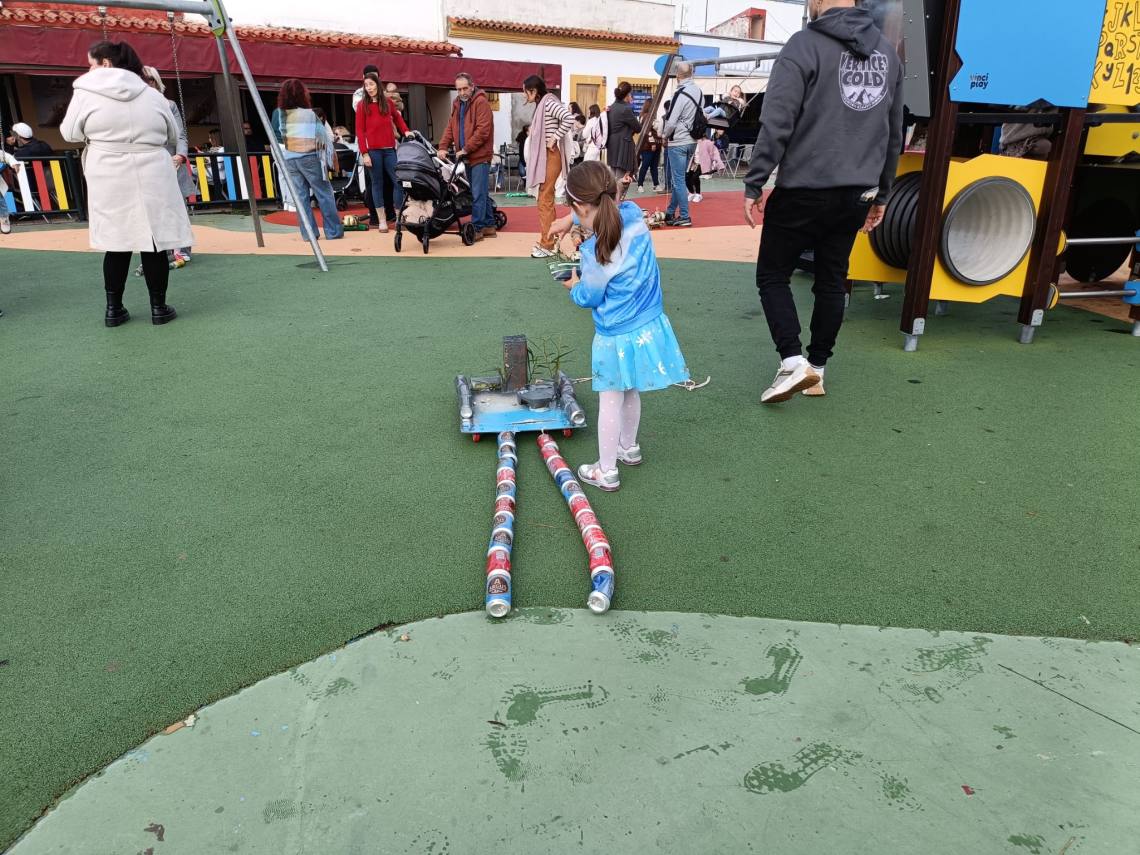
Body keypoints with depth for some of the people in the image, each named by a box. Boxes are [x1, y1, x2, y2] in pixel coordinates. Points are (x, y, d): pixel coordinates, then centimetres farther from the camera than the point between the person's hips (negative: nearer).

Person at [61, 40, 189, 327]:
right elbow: (173, 137, 15)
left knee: (116, 241, 8)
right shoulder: (152, 94, 7)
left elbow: (70, 133, 6)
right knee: (153, 240, 4)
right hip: (152, 179, 0)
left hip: (110, 181, 0)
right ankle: (159, 307, 9)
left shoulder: (86, 92, 1)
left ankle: (114, 309, 13)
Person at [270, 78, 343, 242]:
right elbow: (326, 137, -7)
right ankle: (334, 231, 2)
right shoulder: (309, 114, -10)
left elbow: (276, 136, 8)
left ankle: (309, 232, 6)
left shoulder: (278, 113, 1)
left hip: (289, 159, 4)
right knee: (324, 194, 3)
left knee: (300, 196, 7)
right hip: (309, 158, -4)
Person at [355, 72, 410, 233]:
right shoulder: (362, 105, 1)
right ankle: (382, 220, 7)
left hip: (390, 148, 3)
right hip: (373, 150, -3)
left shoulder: (388, 102, 9)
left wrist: (405, 131, 8)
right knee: (377, 183, 3)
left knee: (398, 180, -2)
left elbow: (397, 117, 25)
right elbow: (360, 131, -2)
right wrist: (364, 153, -10)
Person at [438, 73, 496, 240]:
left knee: (478, 194, -6)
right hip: (466, 157, 8)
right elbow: (450, 127, 11)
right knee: (482, 193, 13)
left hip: (480, 156, -8)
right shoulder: (457, 104, 15)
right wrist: (443, 147, -4)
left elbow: (482, 130, -18)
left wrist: (466, 149, -18)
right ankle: (489, 226, 20)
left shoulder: (481, 102, -9)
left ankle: (477, 228, -2)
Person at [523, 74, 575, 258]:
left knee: (545, 201, -8)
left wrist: (555, 139, -20)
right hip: (543, 157, 10)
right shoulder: (541, 105, 15)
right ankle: (547, 241, 20)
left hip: (551, 157, -10)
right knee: (546, 200, 13)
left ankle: (546, 245, -4)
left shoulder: (549, 103, -13)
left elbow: (569, 119, -25)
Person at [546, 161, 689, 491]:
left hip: (617, 337, -7)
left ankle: (606, 471, 17)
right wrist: (570, 219, 22)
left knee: (610, 402, 7)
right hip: (650, 326, 7)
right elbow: (613, 205, 19)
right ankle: (629, 447, 44)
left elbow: (588, 298, -8)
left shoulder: (595, 251, -23)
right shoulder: (634, 214, -6)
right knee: (631, 393, 25)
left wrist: (574, 287, 13)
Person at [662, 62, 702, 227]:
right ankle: (670, 212, 25)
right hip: (692, 141, 8)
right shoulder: (699, 92, 6)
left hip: (678, 142, -8)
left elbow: (670, 121, -17)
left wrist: (665, 136, 0)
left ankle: (684, 217, -2)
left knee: (678, 180, -3)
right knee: (678, 178, 16)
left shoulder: (681, 94, -17)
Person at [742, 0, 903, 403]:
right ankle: (817, 367, 22)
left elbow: (776, 124, -15)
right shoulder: (887, 51, 14)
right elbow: (894, 133, 17)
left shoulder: (805, 45, -8)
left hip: (803, 191, -6)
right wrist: (881, 193, 24)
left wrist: (753, 185, -9)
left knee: (772, 275, 6)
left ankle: (793, 361, -7)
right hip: (857, 194, 6)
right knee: (832, 281, 14)